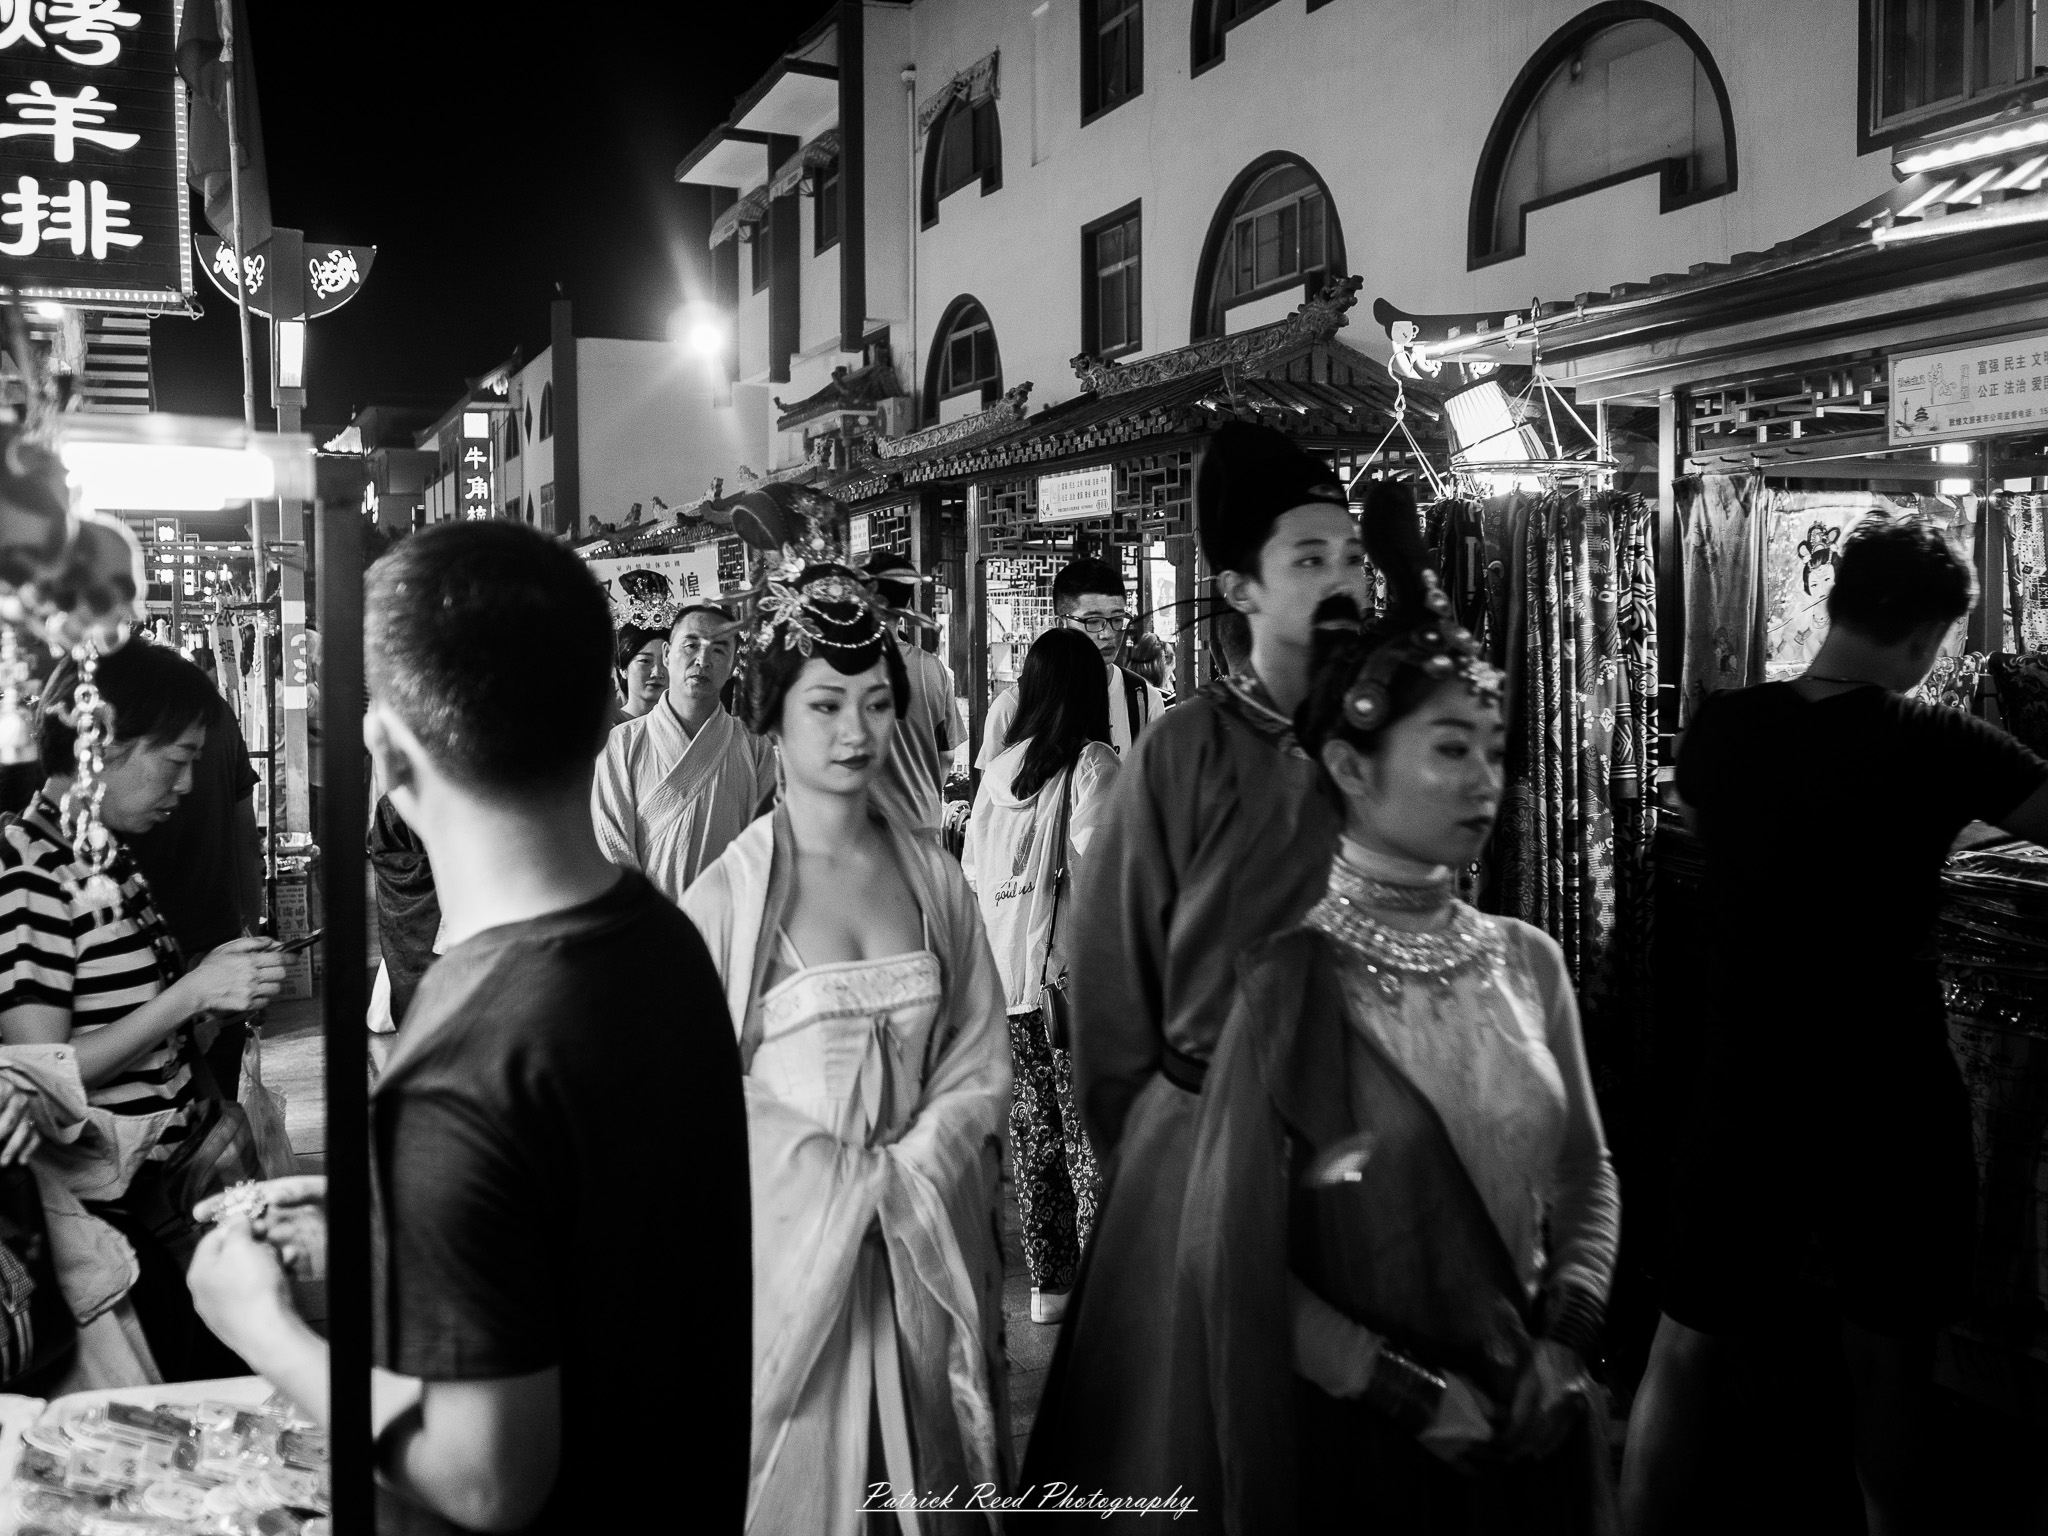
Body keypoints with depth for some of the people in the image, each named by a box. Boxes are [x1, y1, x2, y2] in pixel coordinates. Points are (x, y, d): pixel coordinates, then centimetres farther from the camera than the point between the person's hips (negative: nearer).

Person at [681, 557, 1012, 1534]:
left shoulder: (934, 878, 2)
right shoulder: (729, 893, -9)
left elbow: (979, 1059, 5)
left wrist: (914, 1173, -8)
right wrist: (851, 1190, -10)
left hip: (928, 1246, 3)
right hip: (791, 1245, -3)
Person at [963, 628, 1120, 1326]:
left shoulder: (999, 768, 8)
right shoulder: (1094, 765, -8)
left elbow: (973, 869, 11)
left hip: (1004, 973, 5)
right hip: (1071, 971, -5)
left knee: (1033, 1130, 13)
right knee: (1089, 1134, 2)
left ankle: (1047, 1282, 21)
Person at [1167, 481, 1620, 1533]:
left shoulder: (1528, 960, -2)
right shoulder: (1291, 979, -17)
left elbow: (1585, 1173, 7)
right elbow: (1234, 1264, -14)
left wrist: (1563, 1344, -6)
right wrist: (1415, 1392, -14)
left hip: (1527, 1431, 5)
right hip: (1357, 1440, -4)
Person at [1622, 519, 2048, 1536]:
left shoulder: (1722, 726, -4)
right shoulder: (1935, 746, -12)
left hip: (1749, 1101, 2)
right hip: (1893, 1110, -1)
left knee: (1684, 1357, 13)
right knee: (1890, 1369, 17)